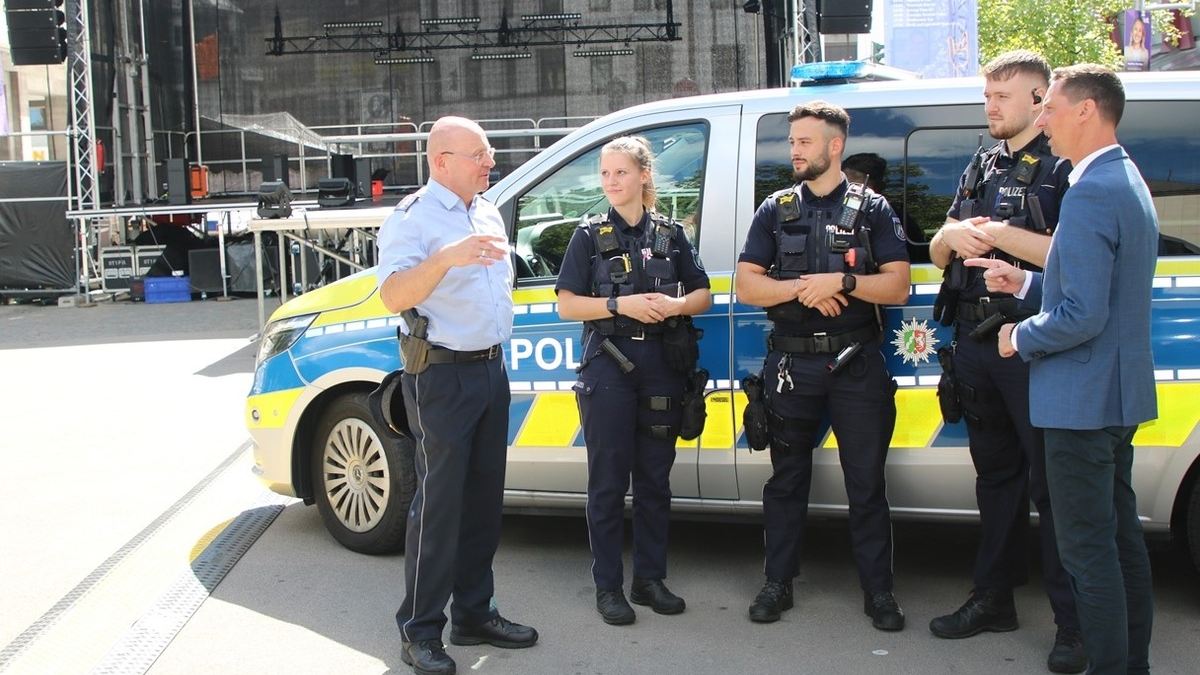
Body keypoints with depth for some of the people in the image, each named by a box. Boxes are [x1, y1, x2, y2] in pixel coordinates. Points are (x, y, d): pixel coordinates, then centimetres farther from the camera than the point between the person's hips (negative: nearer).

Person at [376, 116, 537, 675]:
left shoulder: (487, 211, 14)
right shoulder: (413, 218, -12)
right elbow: (393, 296, -27)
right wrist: (447, 257, -42)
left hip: (491, 369, 8)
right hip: (443, 376, -8)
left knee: (483, 499, 13)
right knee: (439, 504, -5)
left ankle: (474, 613, 24)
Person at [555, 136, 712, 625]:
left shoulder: (670, 234, 9)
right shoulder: (590, 235, 2)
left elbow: (703, 296, 11)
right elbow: (567, 305, -3)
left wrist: (675, 305, -11)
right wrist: (621, 304, -16)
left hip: (662, 364, 3)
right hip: (608, 365, -3)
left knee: (655, 478, 9)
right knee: (608, 480, 1)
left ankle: (650, 579, 21)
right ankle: (608, 586, 11)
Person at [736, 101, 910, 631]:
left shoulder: (872, 209, 4)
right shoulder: (775, 210, 9)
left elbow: (898, 287, -3)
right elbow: (747, 287, 3)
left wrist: (842, 281, -17)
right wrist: (802, 289, -13)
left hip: (857, 363, -2)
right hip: (791, 363, 2)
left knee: (867, 481, 3)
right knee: (786, 477, 10)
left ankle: (878, 590, 13)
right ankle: (778, 583, 21)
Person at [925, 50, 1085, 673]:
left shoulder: (1063, 168, -6)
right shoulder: (981, 167, 17)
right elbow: (938, 253, 19)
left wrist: (999, 234, -19)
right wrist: (951, 236, -3)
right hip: (976, 341, 7)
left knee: (1053, 482, -3)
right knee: (995, 473, 16)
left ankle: (1074, 621, 6)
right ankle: (994, 598, 27)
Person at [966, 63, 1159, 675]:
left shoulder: (1090, 194, -21)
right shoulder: (1129, 182, 13)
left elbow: (1082, 316, -26)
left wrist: (1021, 337, -10)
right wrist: (1024, 283, 10)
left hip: (1083, 399, -11)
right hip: (1121, 394, 11)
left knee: (1088, 550, -2)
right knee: (1122, 537, 19)